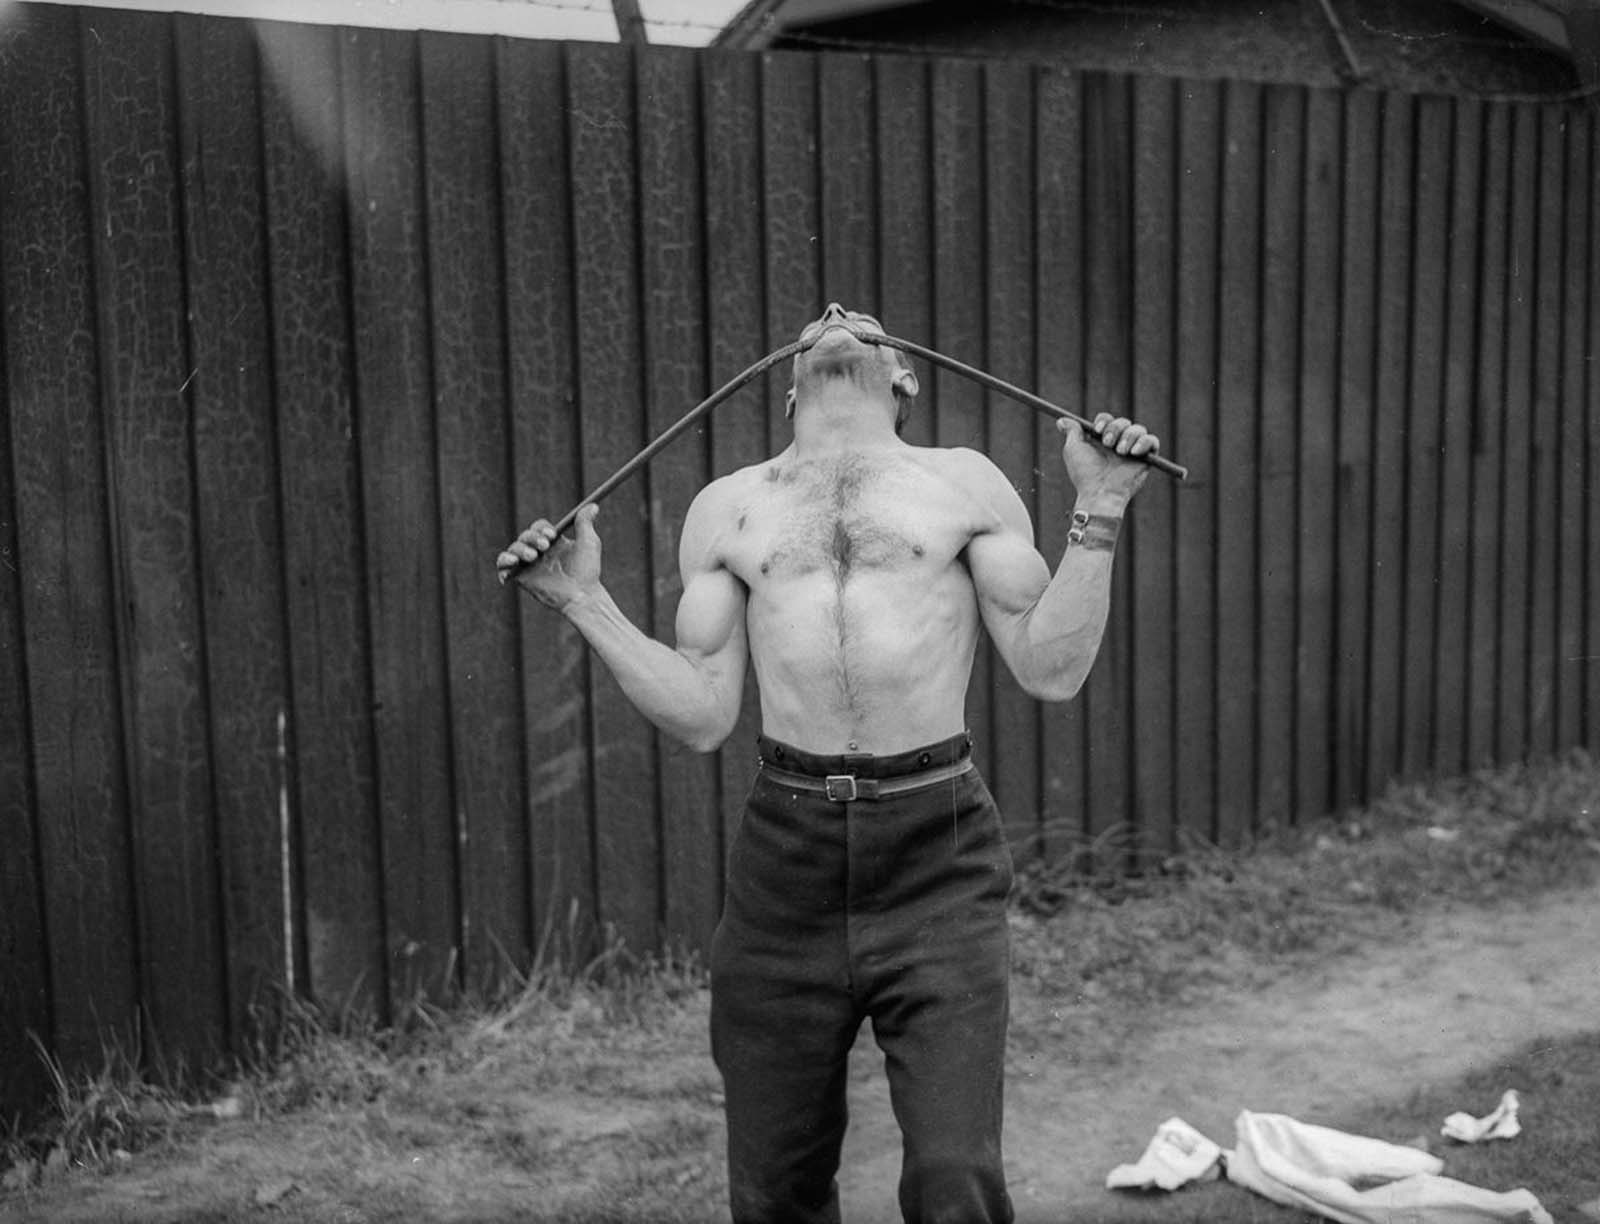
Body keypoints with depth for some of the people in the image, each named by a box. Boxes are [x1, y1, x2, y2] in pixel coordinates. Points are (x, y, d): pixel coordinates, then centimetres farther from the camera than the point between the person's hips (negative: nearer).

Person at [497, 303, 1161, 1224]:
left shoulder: (965, 484, 9)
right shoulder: (728, 509, 14)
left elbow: (1051, 670, 3)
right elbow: (703, 717, 7)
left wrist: (1099, 515, -5)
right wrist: (585, 602, 2)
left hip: (936, 859, -2)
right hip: (787, 854, 2)